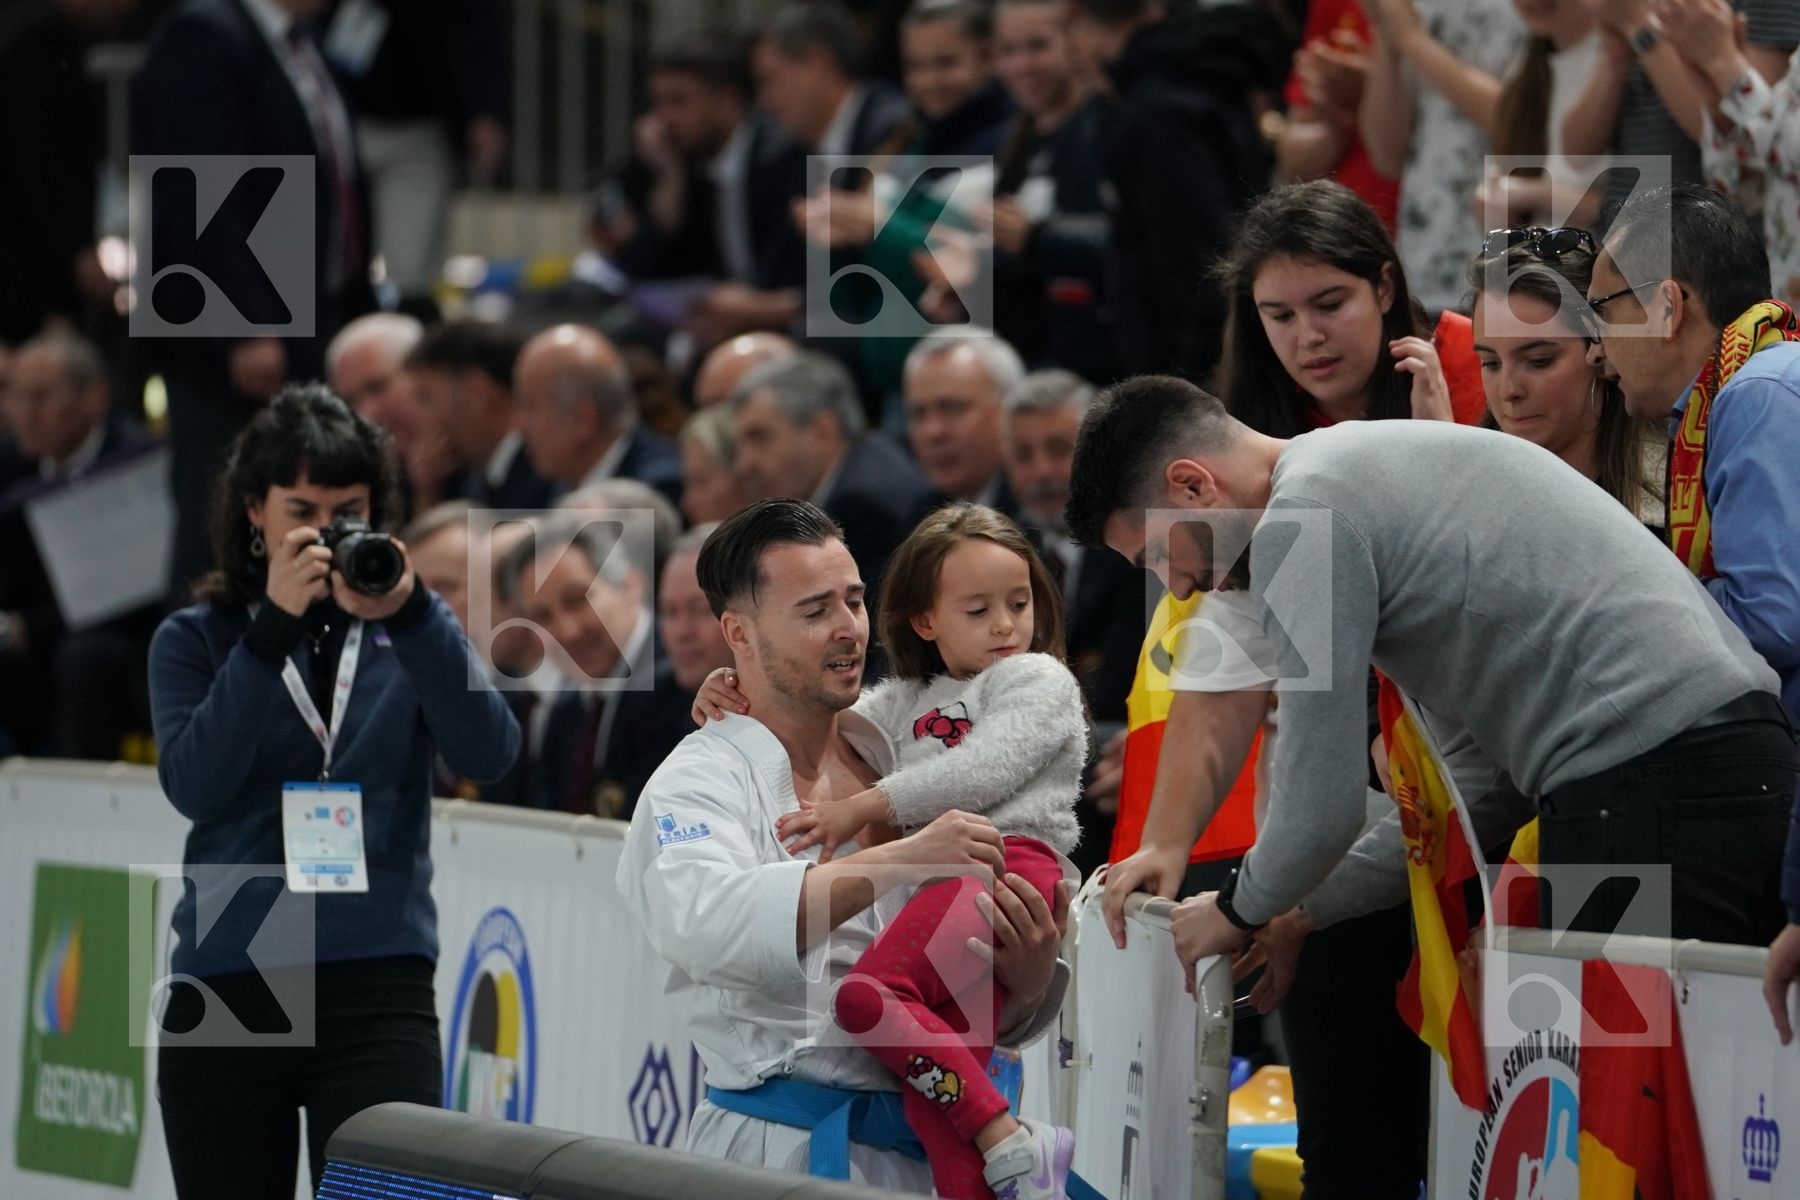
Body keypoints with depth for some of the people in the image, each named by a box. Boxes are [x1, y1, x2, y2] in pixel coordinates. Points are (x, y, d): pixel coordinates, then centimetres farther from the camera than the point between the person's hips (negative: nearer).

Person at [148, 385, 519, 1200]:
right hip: (225, 990, 1)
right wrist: (275, 626, -17)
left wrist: (409, 615, -20)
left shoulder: (407, 632, 9)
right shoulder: (195, 639, 7)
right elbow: (194, 786, -11)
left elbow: (488, 754, -8)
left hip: (377, 987, -1)